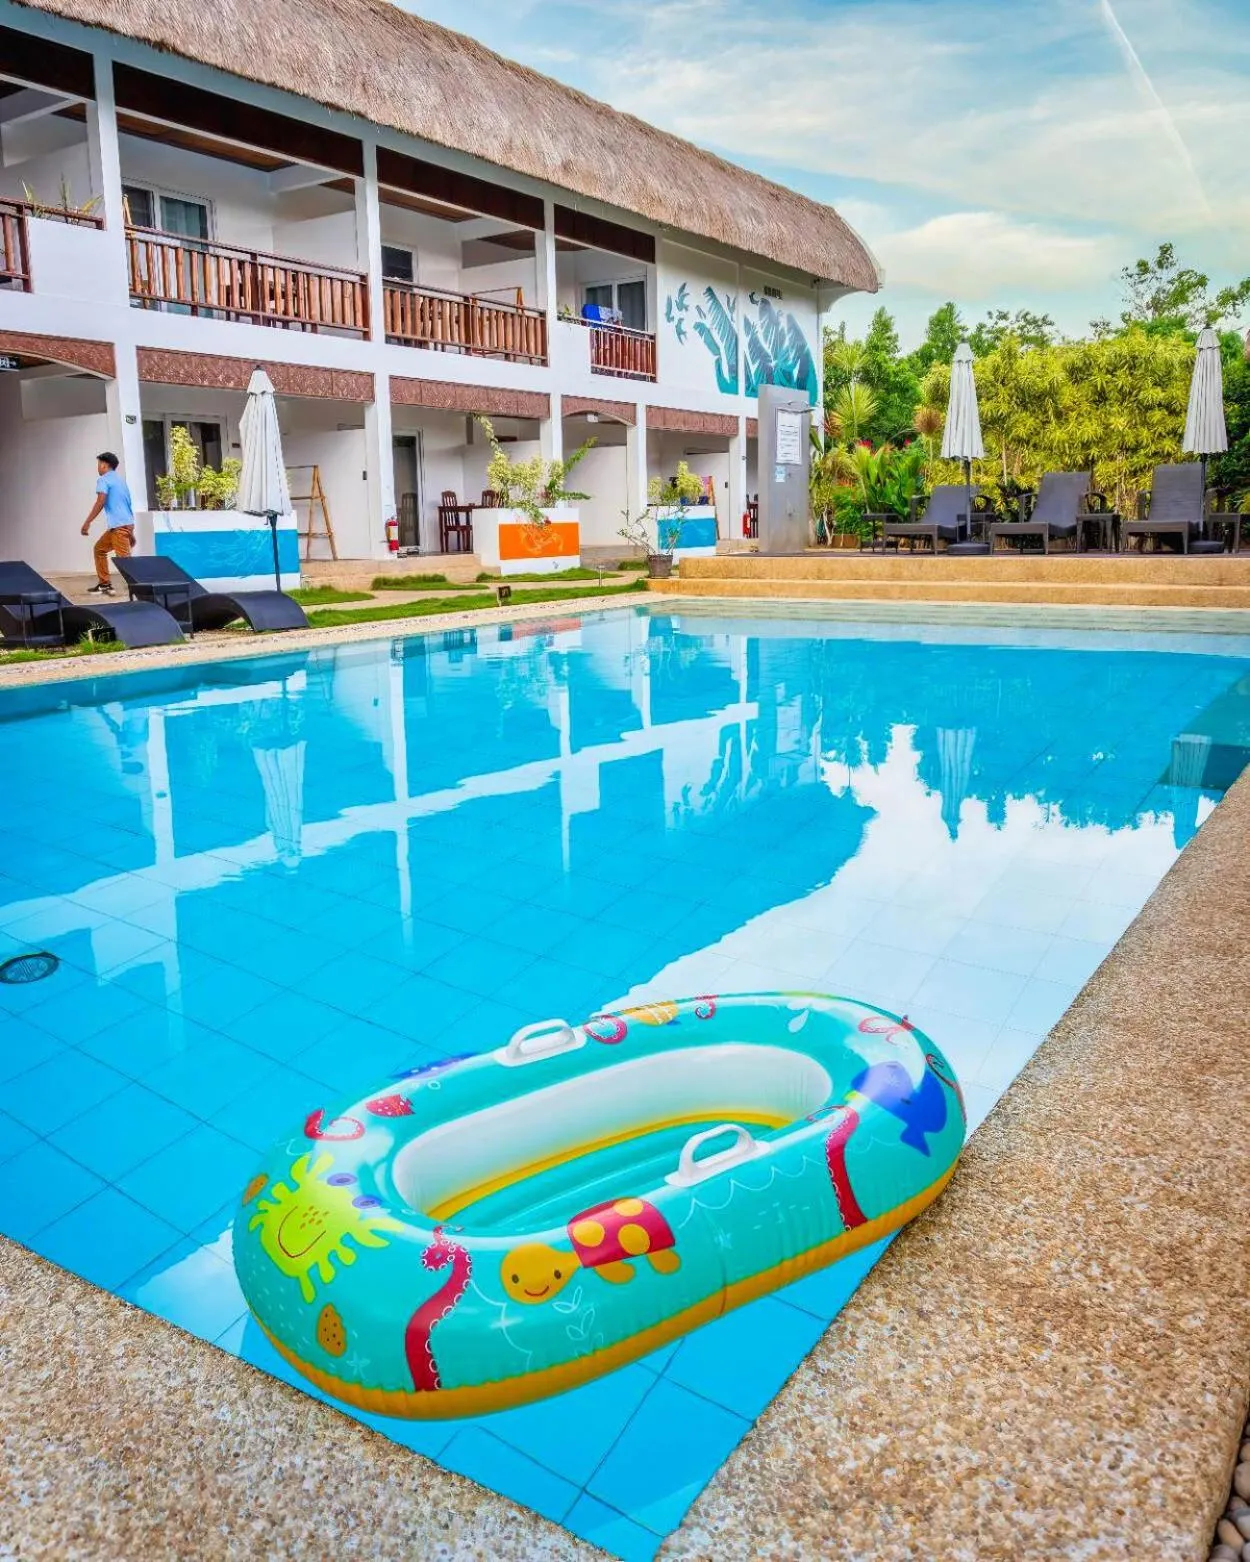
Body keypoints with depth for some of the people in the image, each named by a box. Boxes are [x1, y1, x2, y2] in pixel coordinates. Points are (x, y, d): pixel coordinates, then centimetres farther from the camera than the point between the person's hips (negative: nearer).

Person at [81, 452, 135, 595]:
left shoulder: (104, 480, -4)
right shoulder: (120, 479, 23)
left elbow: (100, 502, -17)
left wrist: (87, 522, -15)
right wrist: (130, 532, 28)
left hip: (119, 526, -9)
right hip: (126, 524, 9)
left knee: (125, 559, -14)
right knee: (99, 549, 21)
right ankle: (104, 584, 20)